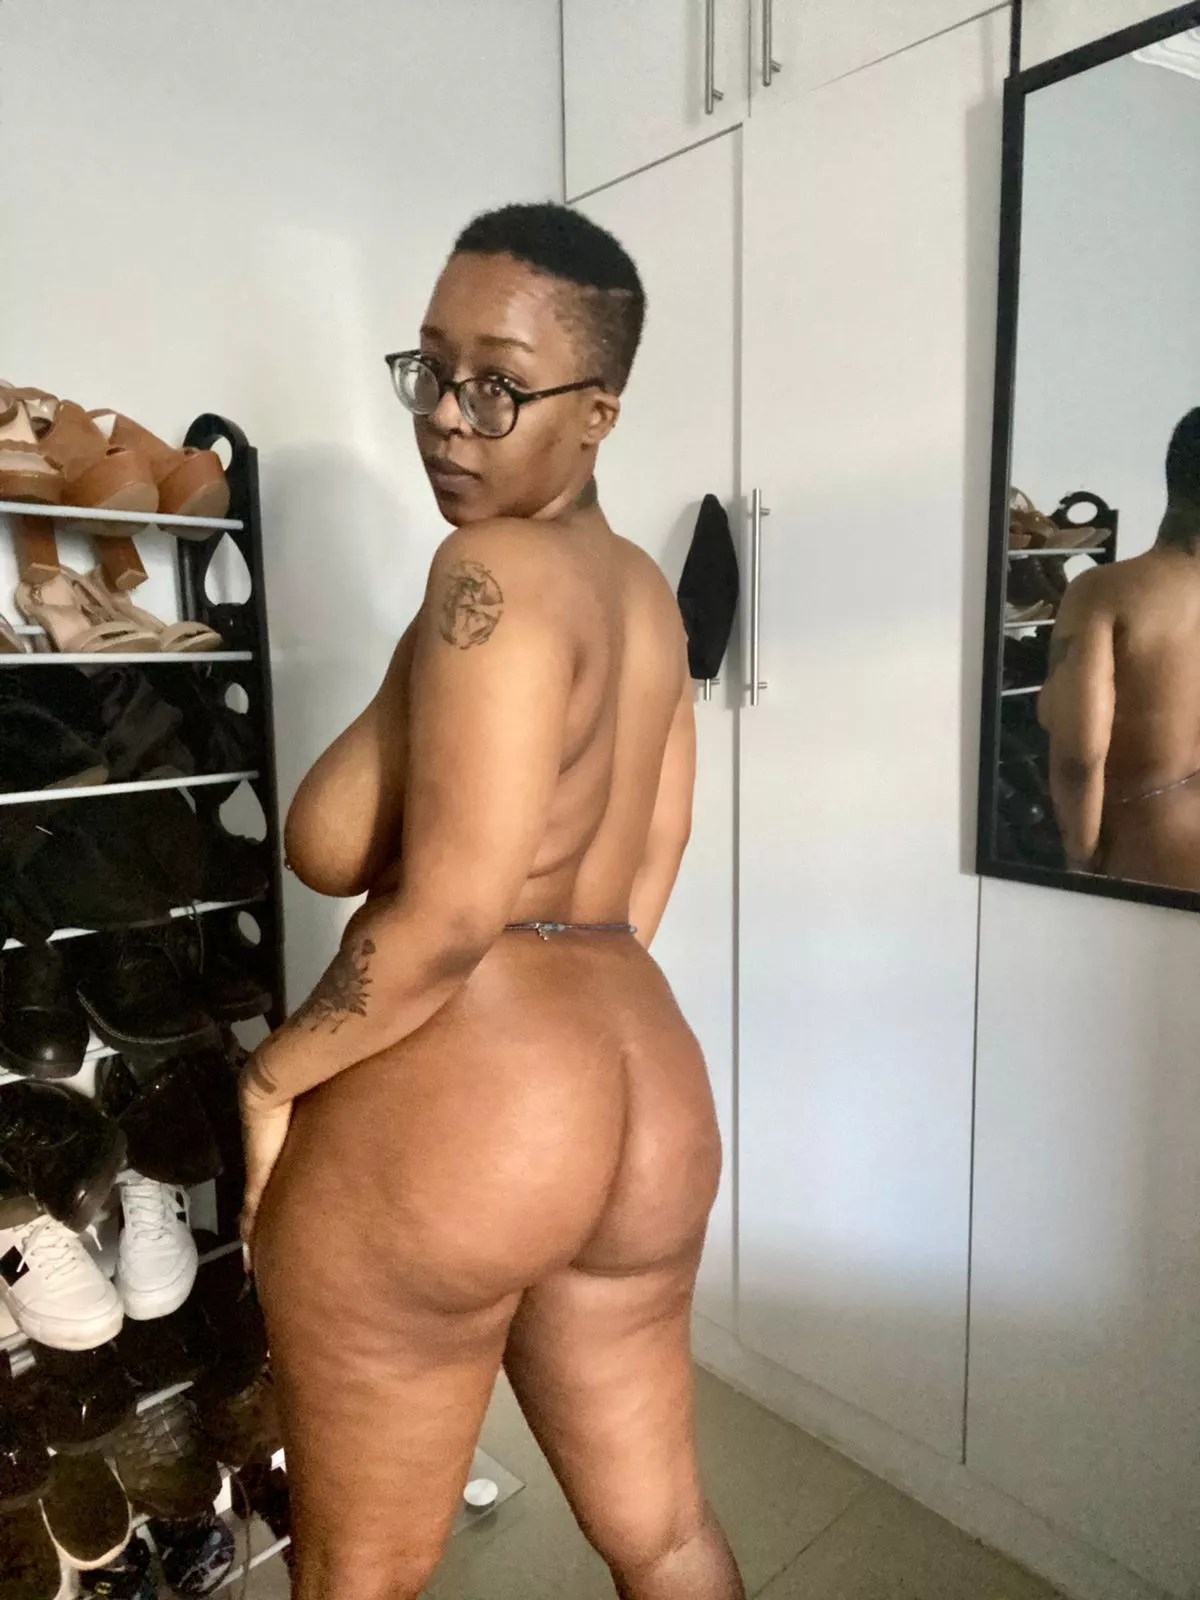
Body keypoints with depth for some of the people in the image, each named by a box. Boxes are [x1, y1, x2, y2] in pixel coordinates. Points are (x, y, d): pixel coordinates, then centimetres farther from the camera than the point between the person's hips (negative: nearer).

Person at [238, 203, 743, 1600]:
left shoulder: (492, 572, -16)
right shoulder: (648, 594, 10)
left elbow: (448, 914, -23)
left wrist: (273, 1074, -8)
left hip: (446, 1099, -8)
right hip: (641, 1083, 8)